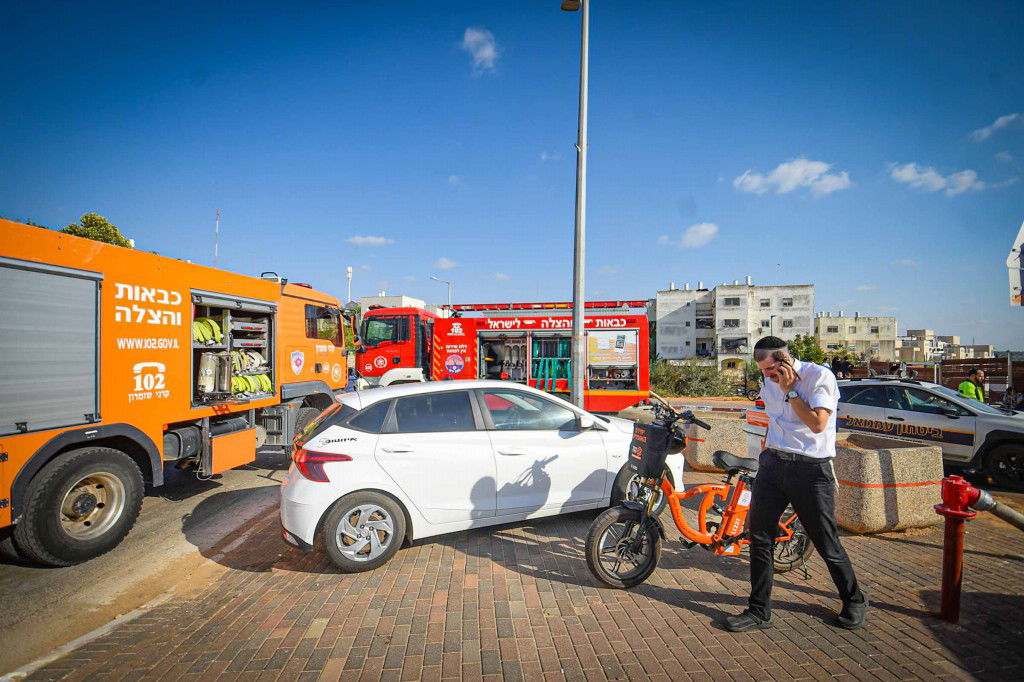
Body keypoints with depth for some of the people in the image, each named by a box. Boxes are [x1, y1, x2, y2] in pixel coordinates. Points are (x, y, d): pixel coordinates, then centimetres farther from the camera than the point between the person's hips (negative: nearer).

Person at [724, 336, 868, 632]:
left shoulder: (819, 376, -9)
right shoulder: (770, 382, 11)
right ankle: (759, 611, 16)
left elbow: (817, 424, -19)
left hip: (811, 469, -5)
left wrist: (789, 391, -15)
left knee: (827, 544, 7)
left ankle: (854, 601, 34)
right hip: (772, 464, 6)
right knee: (760, 538, 4)